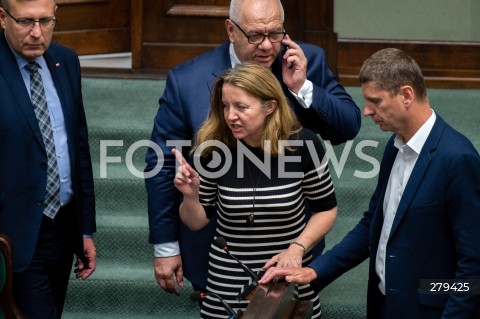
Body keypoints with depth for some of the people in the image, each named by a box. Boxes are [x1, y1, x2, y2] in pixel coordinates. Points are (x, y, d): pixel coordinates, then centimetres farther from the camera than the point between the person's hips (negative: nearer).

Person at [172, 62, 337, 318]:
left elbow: (326, 209, 1)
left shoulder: (302, 144, -13)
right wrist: (190, 196, -19)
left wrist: (297, 248, -13)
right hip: (228, 284, 0)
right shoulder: (213, 148, -11)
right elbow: (197, 223, 0)